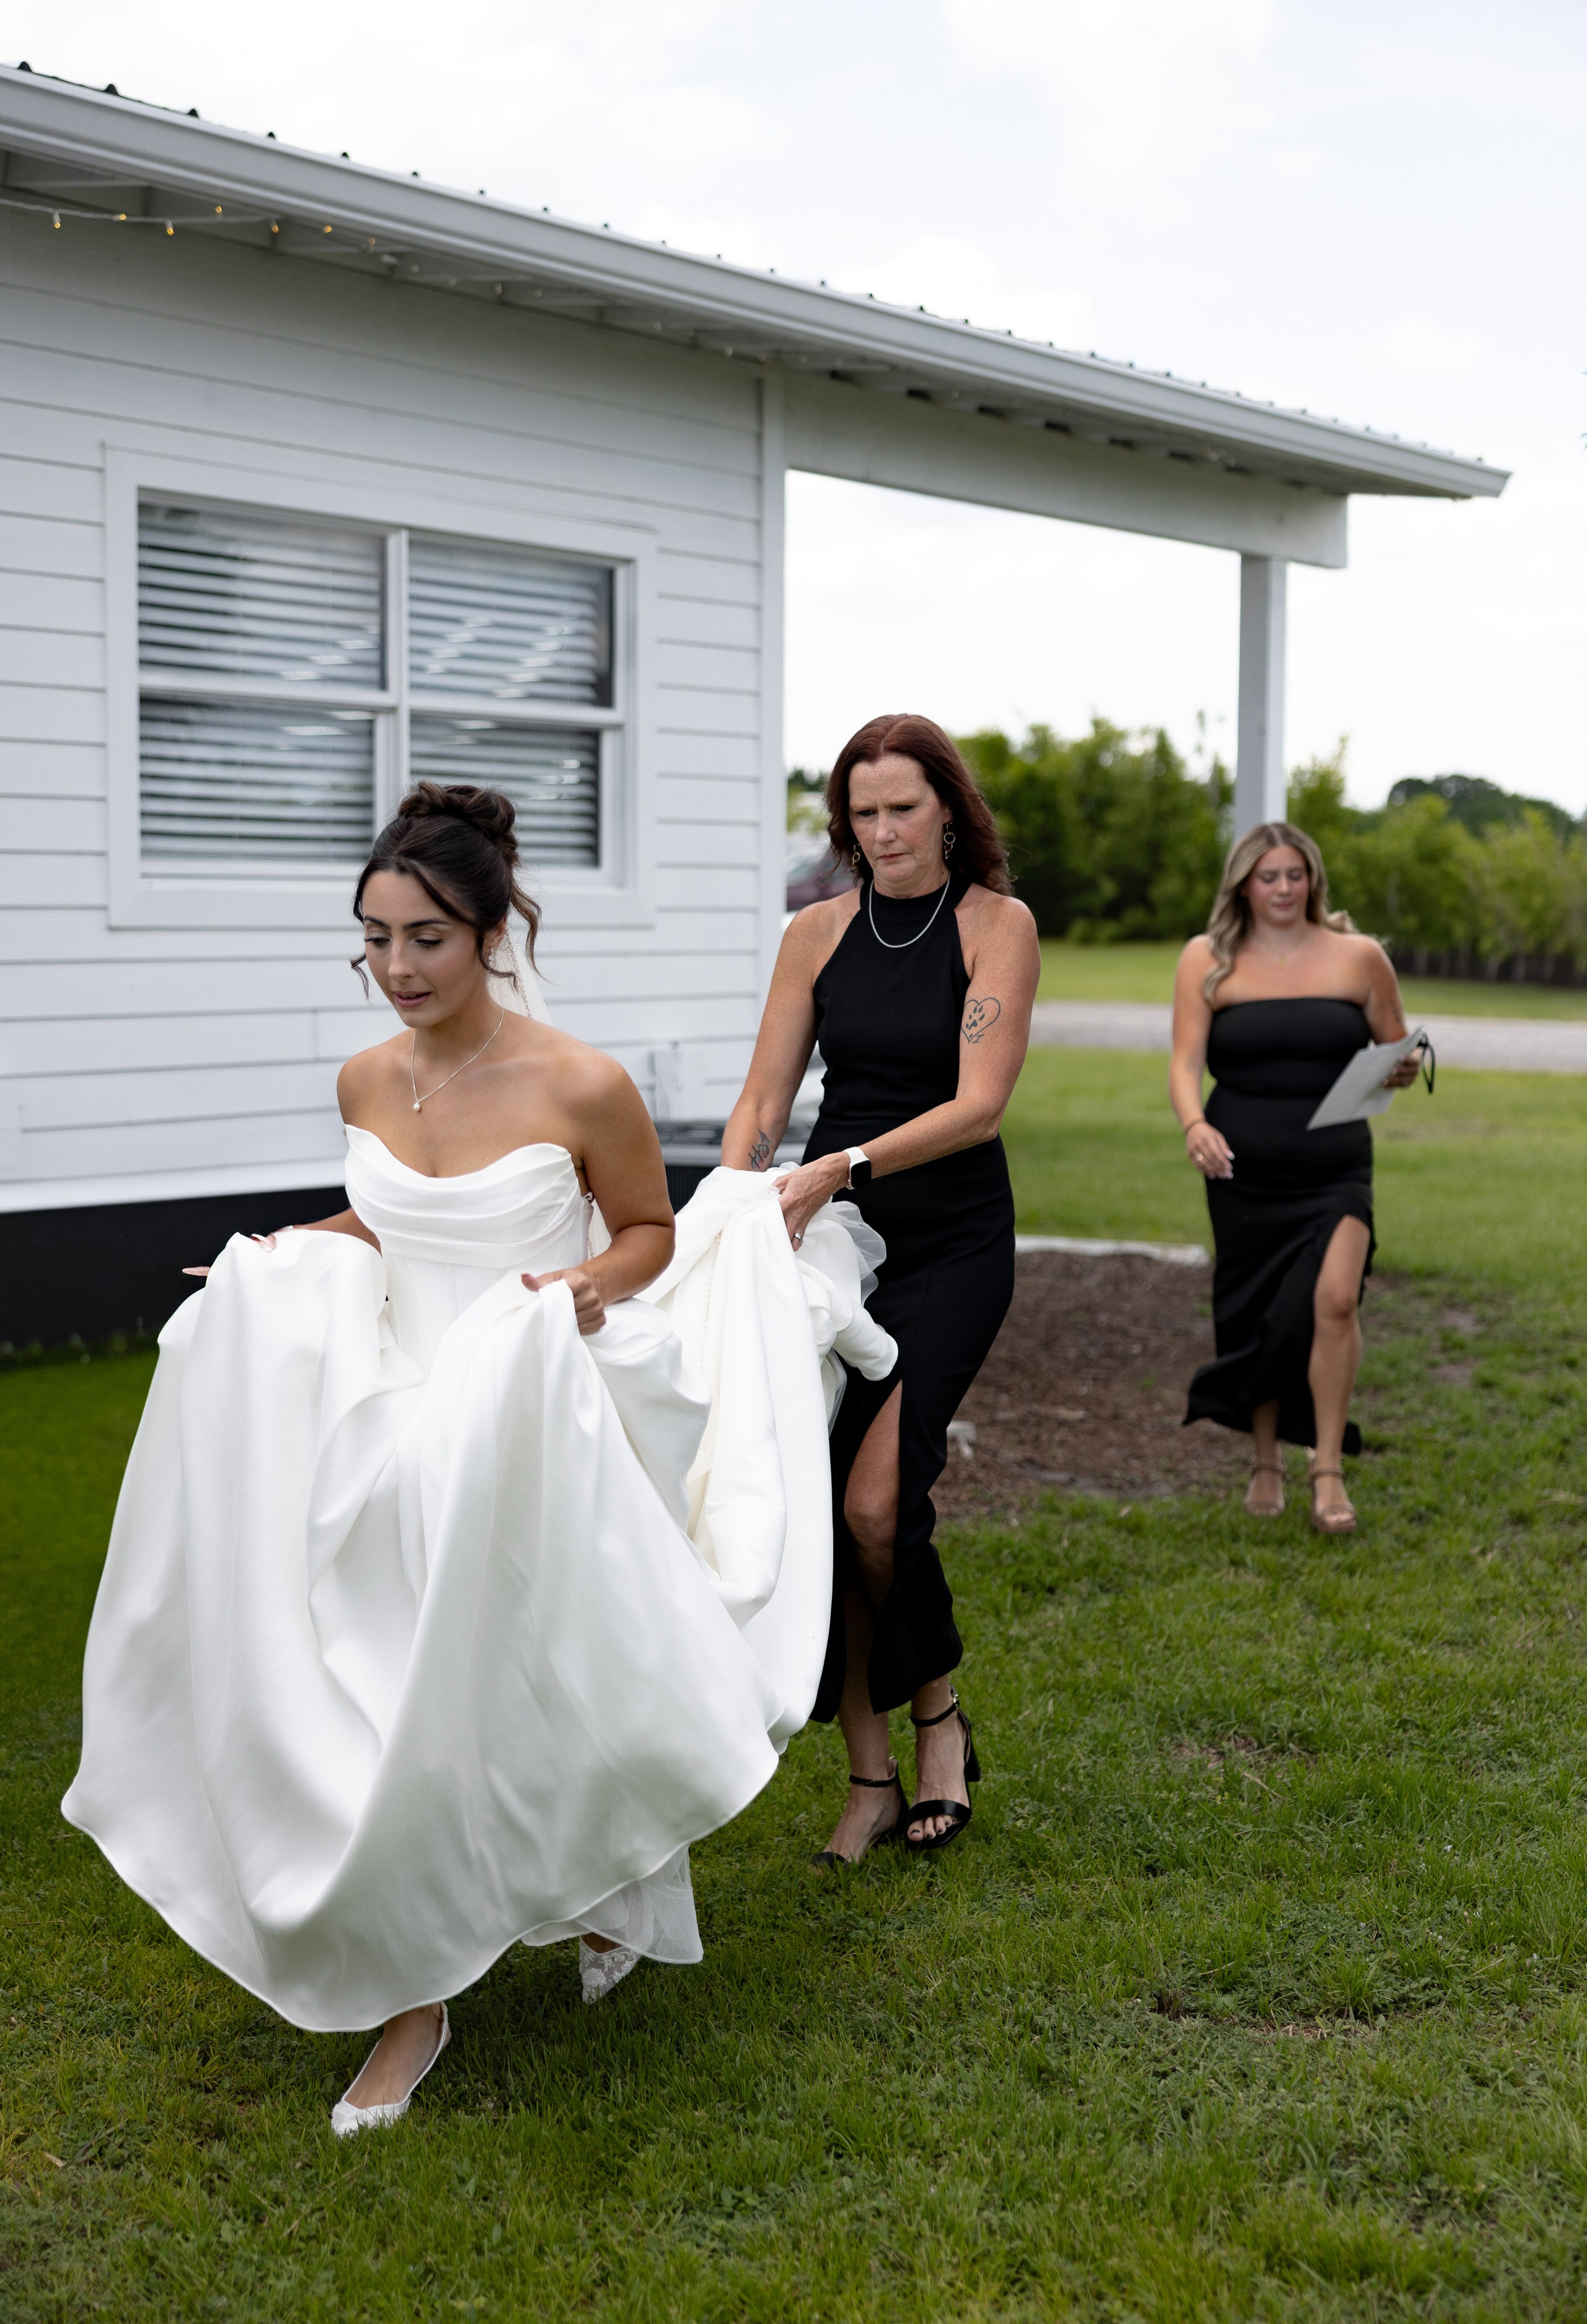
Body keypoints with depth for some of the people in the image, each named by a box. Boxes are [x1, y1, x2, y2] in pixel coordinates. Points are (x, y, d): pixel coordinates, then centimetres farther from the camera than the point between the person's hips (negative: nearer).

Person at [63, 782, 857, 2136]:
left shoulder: (581, 1088, -14)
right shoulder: (367, 1083, 3)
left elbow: (650, 1228, 2)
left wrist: (587, 1285, -18)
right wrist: (280, 1265, 5)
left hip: (540, 1427, -4)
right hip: (398, 1416, 4)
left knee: (539, 1689, -1)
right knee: (386, 1706, -4)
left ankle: (607, 1886, 36)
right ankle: (412, 1999, 12)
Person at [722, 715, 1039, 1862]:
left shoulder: (997, 924, -4)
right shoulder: (819, 932, 6)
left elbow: (979, 1103, -14)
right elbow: (764, 1099, 6)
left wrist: (841, 1169, -24)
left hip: (951, 1245, -4)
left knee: (875, 1499, -17)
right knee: (815, 1498, -2)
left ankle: (938, 1705, 12)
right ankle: (871, 1774, 13)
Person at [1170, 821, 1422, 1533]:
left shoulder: (1358, 957, 5)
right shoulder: (1208, 959, 3)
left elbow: (1396, 1053, 15)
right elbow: (1187, 1059, -5)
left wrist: (1403, 1069, -9)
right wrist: (1194, 1125, -25)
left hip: (1335, 1170, -1)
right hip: (1244, 1174, 1)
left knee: (1335, 1299, -19)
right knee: (1255, 1315, 7)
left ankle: (1328, 1468, -9)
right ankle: (1266, 1463, 26)